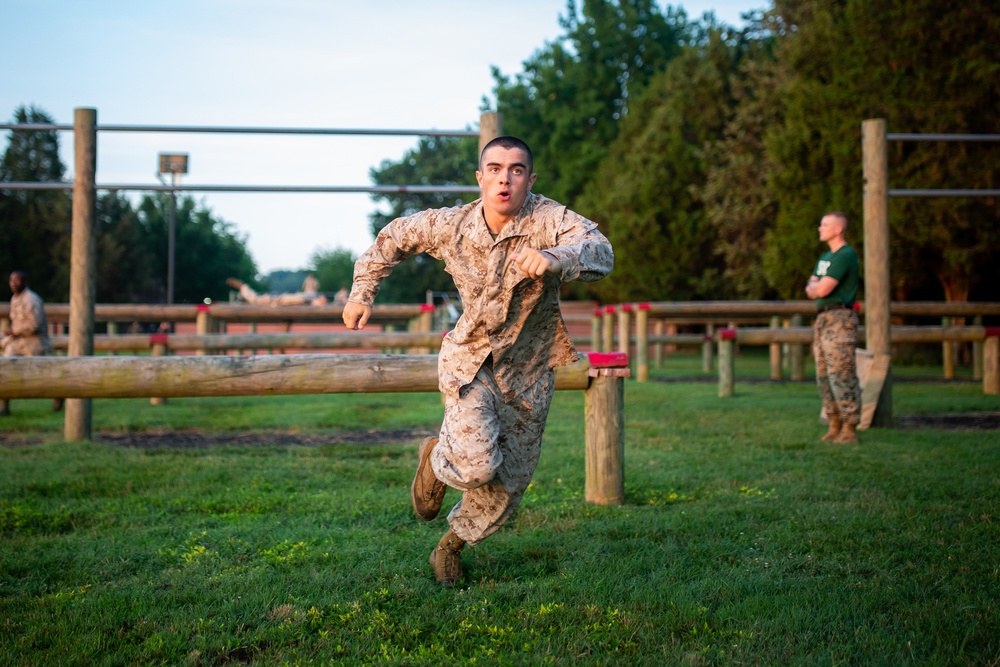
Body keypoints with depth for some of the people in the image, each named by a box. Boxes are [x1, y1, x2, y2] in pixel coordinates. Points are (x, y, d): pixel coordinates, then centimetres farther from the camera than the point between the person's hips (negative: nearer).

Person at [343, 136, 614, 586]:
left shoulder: (550, 221, -20)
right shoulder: (450, 225, -12)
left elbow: (600, 253, -39)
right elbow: (395, 237, 7)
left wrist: (554, 259, -59)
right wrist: (362, 293, 4)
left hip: (527, 370, 1)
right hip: (470, 359, -1)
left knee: (508, 484, 9)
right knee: (477, 466, -22)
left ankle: (452, 544, 37)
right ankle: (436, 458, 15)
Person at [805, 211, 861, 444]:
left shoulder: (846, 255, -12)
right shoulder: (826, 257, 20)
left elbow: (821, 289, -18)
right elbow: (811, 290, 16)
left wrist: (815, 286, 3)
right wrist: (816, 287, -6)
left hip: (840, 320, -10)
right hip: (823, 320, 10)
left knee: (842, 375, -10)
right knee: (824, 376, 9)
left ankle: (849, 430, -7)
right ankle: (835, 427, 14)